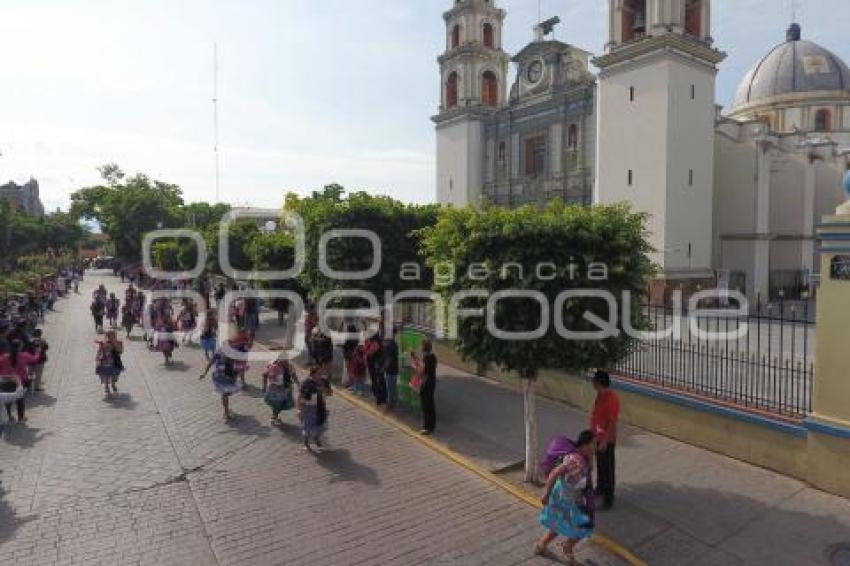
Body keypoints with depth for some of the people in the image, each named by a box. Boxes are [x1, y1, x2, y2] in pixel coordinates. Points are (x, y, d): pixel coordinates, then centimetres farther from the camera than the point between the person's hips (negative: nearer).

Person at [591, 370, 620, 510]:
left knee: (607, 468, 1)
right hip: (597, 437, 9)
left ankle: (608, 499, 11)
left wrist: (605, 441, -23)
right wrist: (593, 433, 20)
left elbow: (613, 423, -25)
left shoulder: (612, 399, -25)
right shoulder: (600, 395, 3)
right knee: (599, 465, 23)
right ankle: (600, 488, 42)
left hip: (606, 440, -9)